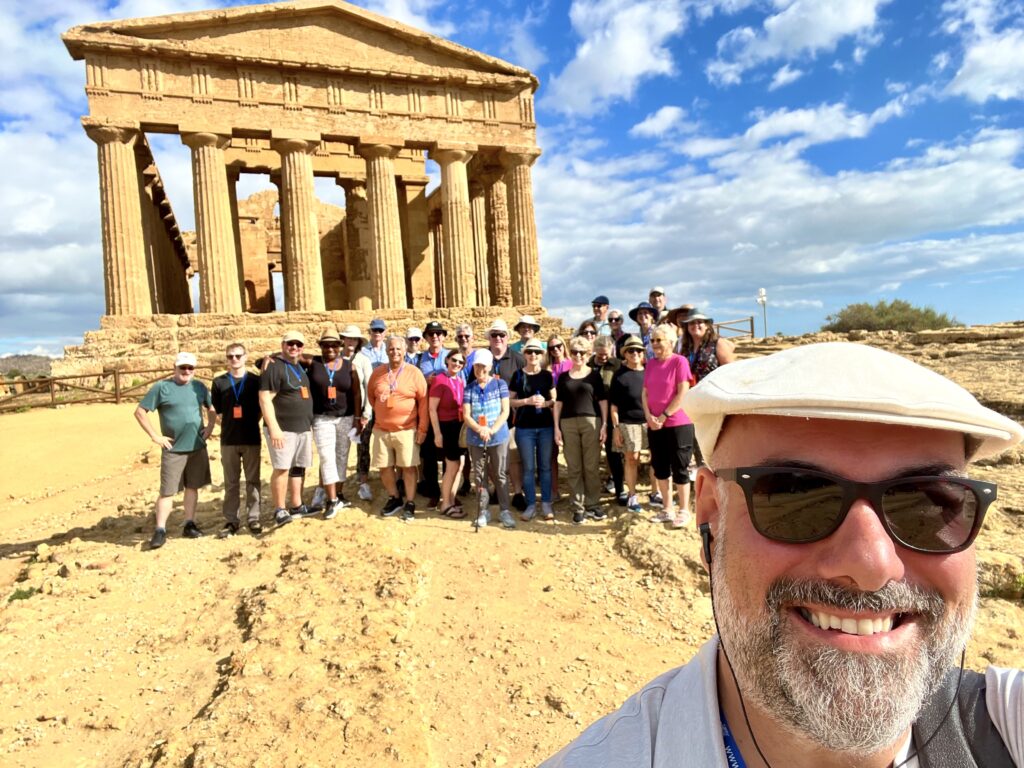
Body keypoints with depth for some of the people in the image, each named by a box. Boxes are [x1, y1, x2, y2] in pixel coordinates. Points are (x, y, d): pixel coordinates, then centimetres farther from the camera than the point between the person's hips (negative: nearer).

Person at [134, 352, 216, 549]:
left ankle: (189, 525, 20)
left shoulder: (199, 387, 7)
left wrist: (210, 427, 5)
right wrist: (155, 436, -9)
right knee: (167, 491, -3)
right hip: (173, 449, -4)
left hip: (198, 447, 4)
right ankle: (160, 530, 5)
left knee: (192, 487, 11)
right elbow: (140, 412, -5)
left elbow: (212, 408, 21)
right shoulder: (161, 387, -5)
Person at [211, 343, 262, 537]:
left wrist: (251, 423, 0)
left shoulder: (255, 380, 3)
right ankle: (231, 520, 15)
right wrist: (228, 424, 1)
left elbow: (262, 407, 7)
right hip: (228, 440, 1)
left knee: (253, 481, 5)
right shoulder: (219, 382, 5)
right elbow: (215, 411, 8)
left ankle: (253, 518, 13)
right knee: (231, 483, 7)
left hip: (252, 439, -1)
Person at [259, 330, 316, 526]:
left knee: (299, 467, 11)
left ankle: (297, 506, 20)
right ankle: (279, 510, 0)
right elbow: (265, 399, -17)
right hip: (283, 428, -8)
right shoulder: (274, 366, -10)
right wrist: (274, 428, -23)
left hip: (303, 428, 8)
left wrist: (309, 423, 20)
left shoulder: (300, 366, 15)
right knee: (282, 468, -8)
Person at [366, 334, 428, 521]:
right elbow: (370, 395, 19)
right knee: (384, 466, 9)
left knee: (408, 467, 0)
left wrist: (422, 428, -8)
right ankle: (394, 499, 28)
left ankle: (410, 503, 13)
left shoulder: (414, 373, -6)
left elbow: (423, 401, -6)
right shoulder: (378, 372, 4)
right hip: (381, 430, 4)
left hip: (407, 430, -3)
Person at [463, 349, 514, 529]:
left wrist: (491, 430, -18)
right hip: (475, 439, 2)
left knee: (500, 474, 3)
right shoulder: (469, 389, 3)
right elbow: (466, 415, -3)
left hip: (499, 437, -1)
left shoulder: (500, 384, 0)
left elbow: (505, 411, -5)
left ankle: (505, 510, 12)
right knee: (479, 476, 7)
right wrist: (480, 430, -21)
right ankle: (483, 511, 17)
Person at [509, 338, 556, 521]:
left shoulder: (548, 375, 5)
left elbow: (555, 400, 9)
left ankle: (546, 504, 16)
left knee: (545, 466, 7)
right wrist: (527, 401, -14)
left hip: (546, 426, 1)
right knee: (528, 468, 4)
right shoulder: (518, 375, 1)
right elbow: (509, 401, 1)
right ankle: (531, 505, 12)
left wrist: (546, 403, -11)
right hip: (524, 428, -1)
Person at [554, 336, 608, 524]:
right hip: (568, 423, 2)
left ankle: (593, 504, 13)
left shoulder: (594, 375, 6)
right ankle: (578, 507, 10)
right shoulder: (564, 377, 10)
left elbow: (603, 401, 5)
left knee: (592, 466, 2)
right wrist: (556, 427, 1)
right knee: (574, 468, 4)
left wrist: (604, 425, -3)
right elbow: (558, 403, 9)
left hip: (591, 422, -1)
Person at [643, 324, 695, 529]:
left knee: (679, 469, 3)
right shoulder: (650, 363, 9)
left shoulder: (679, 361, -8)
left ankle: (684, 511, 16)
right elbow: (645, 393, 9)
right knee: (660, 468, 11)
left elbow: (682, 394, -13)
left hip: (677, 424, -6)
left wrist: (663, 416, -14)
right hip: (654, 426, 6)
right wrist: (649, 416, -6)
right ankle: (667, 510, 24)